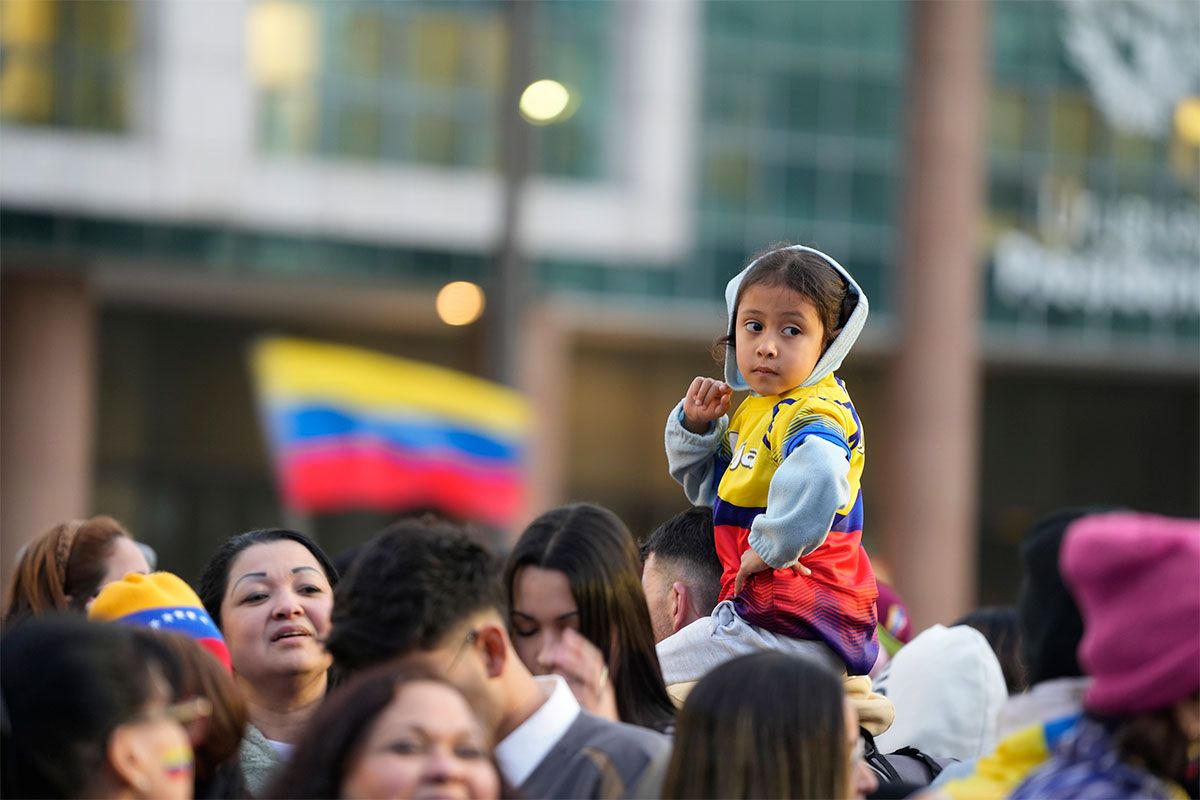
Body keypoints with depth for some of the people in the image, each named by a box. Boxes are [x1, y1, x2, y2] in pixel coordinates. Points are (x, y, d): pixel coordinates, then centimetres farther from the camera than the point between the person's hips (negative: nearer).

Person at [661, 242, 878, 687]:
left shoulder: (813, 414, -18)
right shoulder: (753, 408, 14)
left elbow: (817, 475, -44)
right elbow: (705, 487, 28)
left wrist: (771, 546, -30)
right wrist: (695, 426, 9)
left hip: (792, 627, -10)